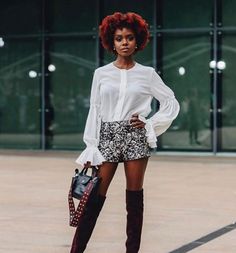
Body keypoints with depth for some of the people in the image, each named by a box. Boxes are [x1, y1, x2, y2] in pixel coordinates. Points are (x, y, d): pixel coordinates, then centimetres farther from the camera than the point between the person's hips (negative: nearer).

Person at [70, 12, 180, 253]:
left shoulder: (147, 74, 4)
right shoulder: (101, 73, 5)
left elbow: (171, 103, 10)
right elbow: (94, 111, 5)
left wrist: (151, 124, -1)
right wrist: (90, 148, 1)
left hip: (135, 137, 0)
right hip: (108, 136, 0)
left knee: (134, 197, 4)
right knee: (95, 197, -3)